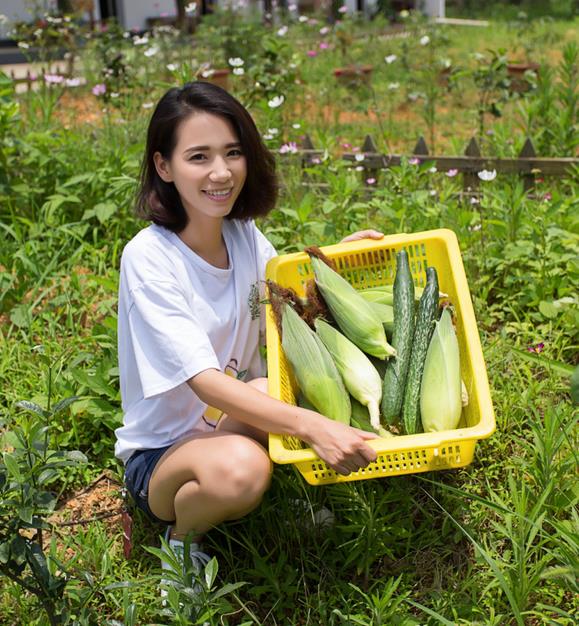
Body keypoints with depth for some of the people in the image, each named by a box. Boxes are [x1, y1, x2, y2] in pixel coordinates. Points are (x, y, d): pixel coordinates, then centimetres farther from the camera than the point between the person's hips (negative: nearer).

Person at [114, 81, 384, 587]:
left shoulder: (245, 235, -2)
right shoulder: (148, 257, -22)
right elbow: (207, 382, -31)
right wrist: (311, 425, -43)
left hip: (240, 423, 6)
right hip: (162, 453, -6)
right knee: (238, 468, -39)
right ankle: (184, 536, -5)